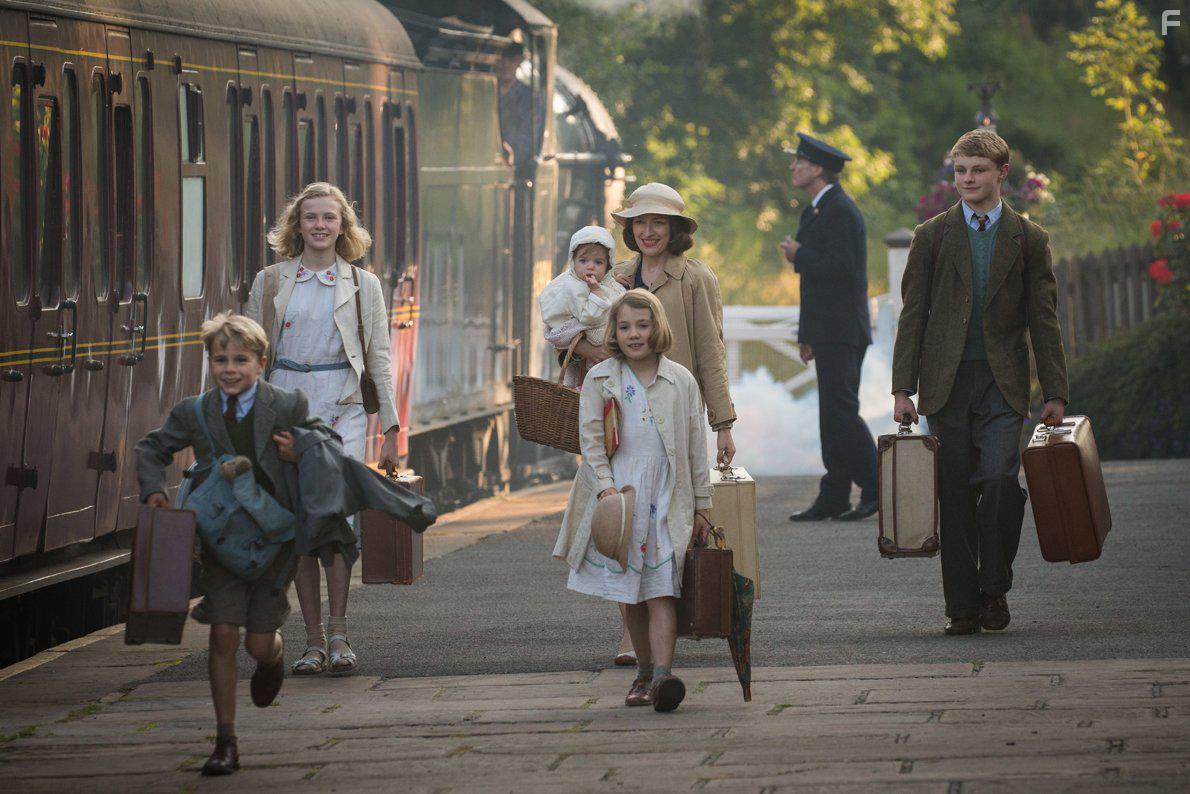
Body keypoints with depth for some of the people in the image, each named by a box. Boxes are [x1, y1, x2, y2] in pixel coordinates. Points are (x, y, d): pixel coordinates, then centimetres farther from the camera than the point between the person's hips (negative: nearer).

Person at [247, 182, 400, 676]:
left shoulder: (362, 285, 8)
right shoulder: (270, 282, 9)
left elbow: (379, 361, 9)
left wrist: (390, 430, 5)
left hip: (343, 411, -1)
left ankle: (338, 633, -7)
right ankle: (313, 639, 6)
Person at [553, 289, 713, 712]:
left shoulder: (681, 381, 6)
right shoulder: (599, 380, 5)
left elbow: (696, 446, 9)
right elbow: (591, 439, 2)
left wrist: (700, 505, 9)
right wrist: (604, 487, -12)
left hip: (666, 499, -1)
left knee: (661, 589, -11)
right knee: (629, 592, 6)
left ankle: (663, 675, -22)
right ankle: (645, 672, 17)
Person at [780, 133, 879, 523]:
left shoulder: (840, 212, -14)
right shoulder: (818, 210, 19)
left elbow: (841, 268, -25)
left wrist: (799, 256, -11)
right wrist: (808, 335, 21)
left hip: (841, 331, -10)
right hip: (829, 332, 10)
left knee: (840, 411, -12)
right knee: (833, 414, 9)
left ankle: (877, 490, -8)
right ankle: (833, 498, 10)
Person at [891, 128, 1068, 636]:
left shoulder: (1028, 240, 8)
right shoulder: (932, 236, 8)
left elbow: (1043, 322, 8)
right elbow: (913, 316, 6)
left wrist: (1055, 393, 3)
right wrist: (903, 388, -1)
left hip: (1002, 383, -1)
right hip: (946, 383, 1)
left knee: (1000, 480, -17)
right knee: (954, 495, 0)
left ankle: (994, 588, -2)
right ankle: (962, 605, 6)